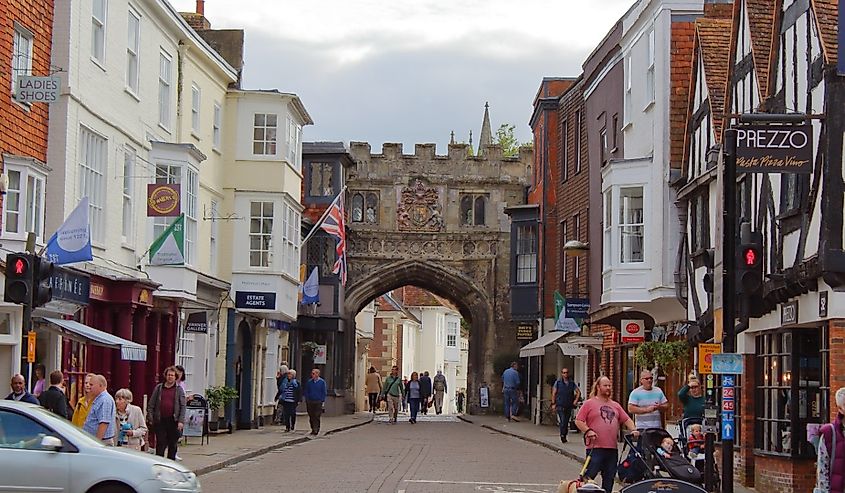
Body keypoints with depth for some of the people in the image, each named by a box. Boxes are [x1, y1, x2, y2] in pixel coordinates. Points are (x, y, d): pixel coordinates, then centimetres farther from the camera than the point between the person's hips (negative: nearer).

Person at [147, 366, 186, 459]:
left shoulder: (179, 390, 5)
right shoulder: (158, 388, 8)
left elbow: (183, 406, 1)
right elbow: (151, 404, 9)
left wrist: (181, 421, -8)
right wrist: (150, 418, 1)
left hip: (173, 421, 0)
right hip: (160, 421, 0)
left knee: (173, 445, 7)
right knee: (160, 444, -1)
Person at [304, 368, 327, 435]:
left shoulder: (322, 382, 0)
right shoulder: (309, 382, 8)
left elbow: (324, 393, 3)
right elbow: (306, 392, 13)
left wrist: (323, 401, -4)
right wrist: (306, 401, 6)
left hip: (318, 402, -3)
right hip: (310, 401, 3)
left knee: (317, 416, -8)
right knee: (311, 416, 5)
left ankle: (316, 429, -9)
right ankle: (313, 429, 14)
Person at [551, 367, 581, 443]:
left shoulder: (572, 382, 8)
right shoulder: (558, 382, 2)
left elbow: (578, 392, 15)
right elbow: (553, 393, 3)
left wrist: (575, 401, 4)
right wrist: (553, 404, -3)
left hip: (569, 406, 3)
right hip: (560, 406, -3)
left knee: (567, 422, 6)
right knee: (562, 421, -14)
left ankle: (564, 436, 17)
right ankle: (562, 436, -7)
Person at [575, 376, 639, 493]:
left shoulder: (615, 405, 19)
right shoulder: (589, 403, 3)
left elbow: (627, 420, 18)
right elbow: (578, 421, -1)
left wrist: (633, 430, 0)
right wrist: (588, 431, -15)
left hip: (612, 448, 6)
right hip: (595, 447, -5)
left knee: (609, 478, 8)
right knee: (590, 475, -8)